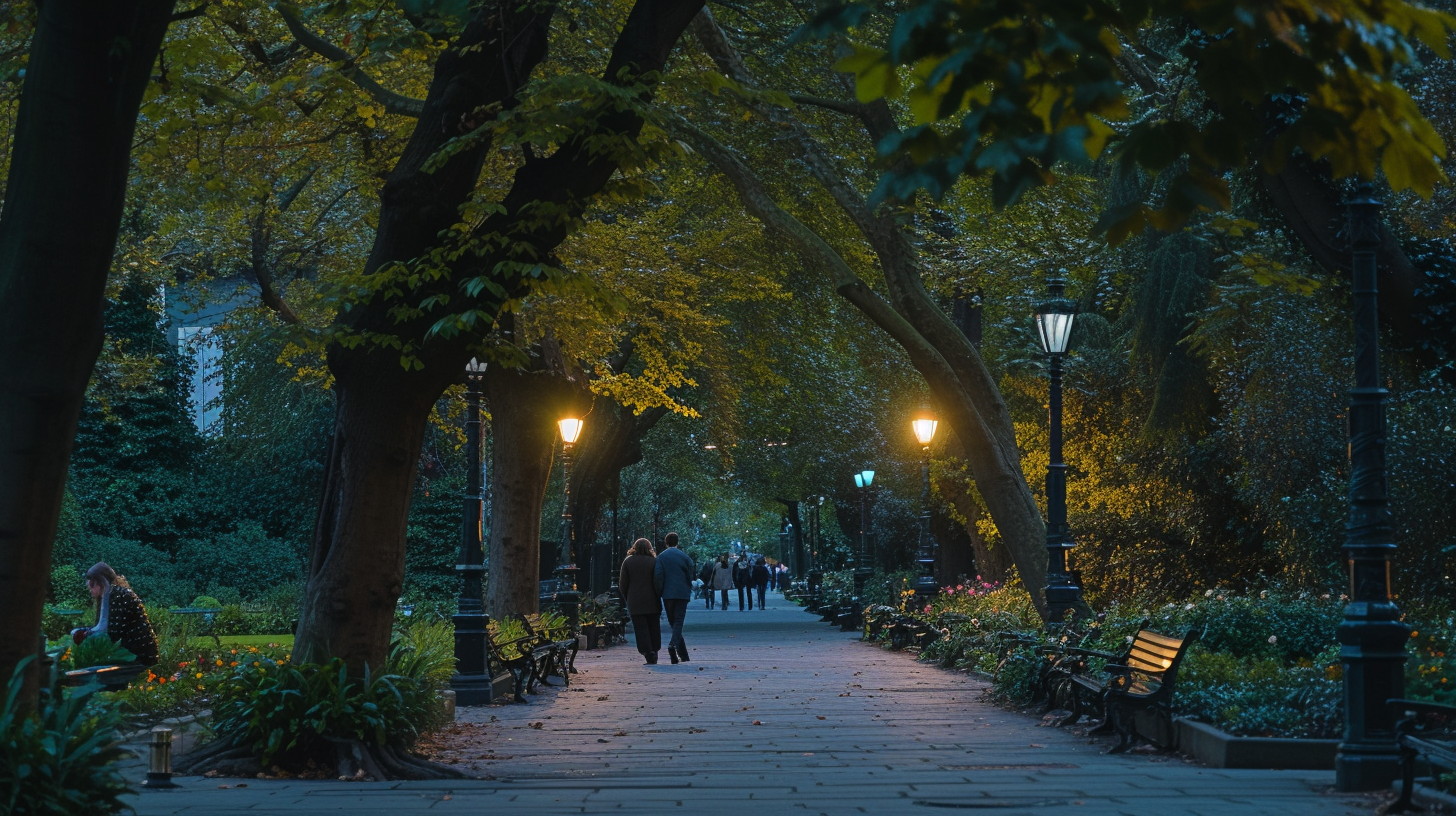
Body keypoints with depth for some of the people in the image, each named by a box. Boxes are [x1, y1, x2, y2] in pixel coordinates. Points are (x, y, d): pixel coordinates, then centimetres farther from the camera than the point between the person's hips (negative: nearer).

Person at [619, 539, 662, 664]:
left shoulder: (628, 562, 2)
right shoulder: (653, 562, -1)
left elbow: (623, 583, 3)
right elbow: (657, 582, -3)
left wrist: (627, 598, 15)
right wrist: (657, 597, 8)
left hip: (635, 602, 0)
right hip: (652, 602, 0)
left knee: (640, 628, -1)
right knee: (653, 627, 11)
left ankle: (648, 653, -12)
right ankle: (654, 650, 12)